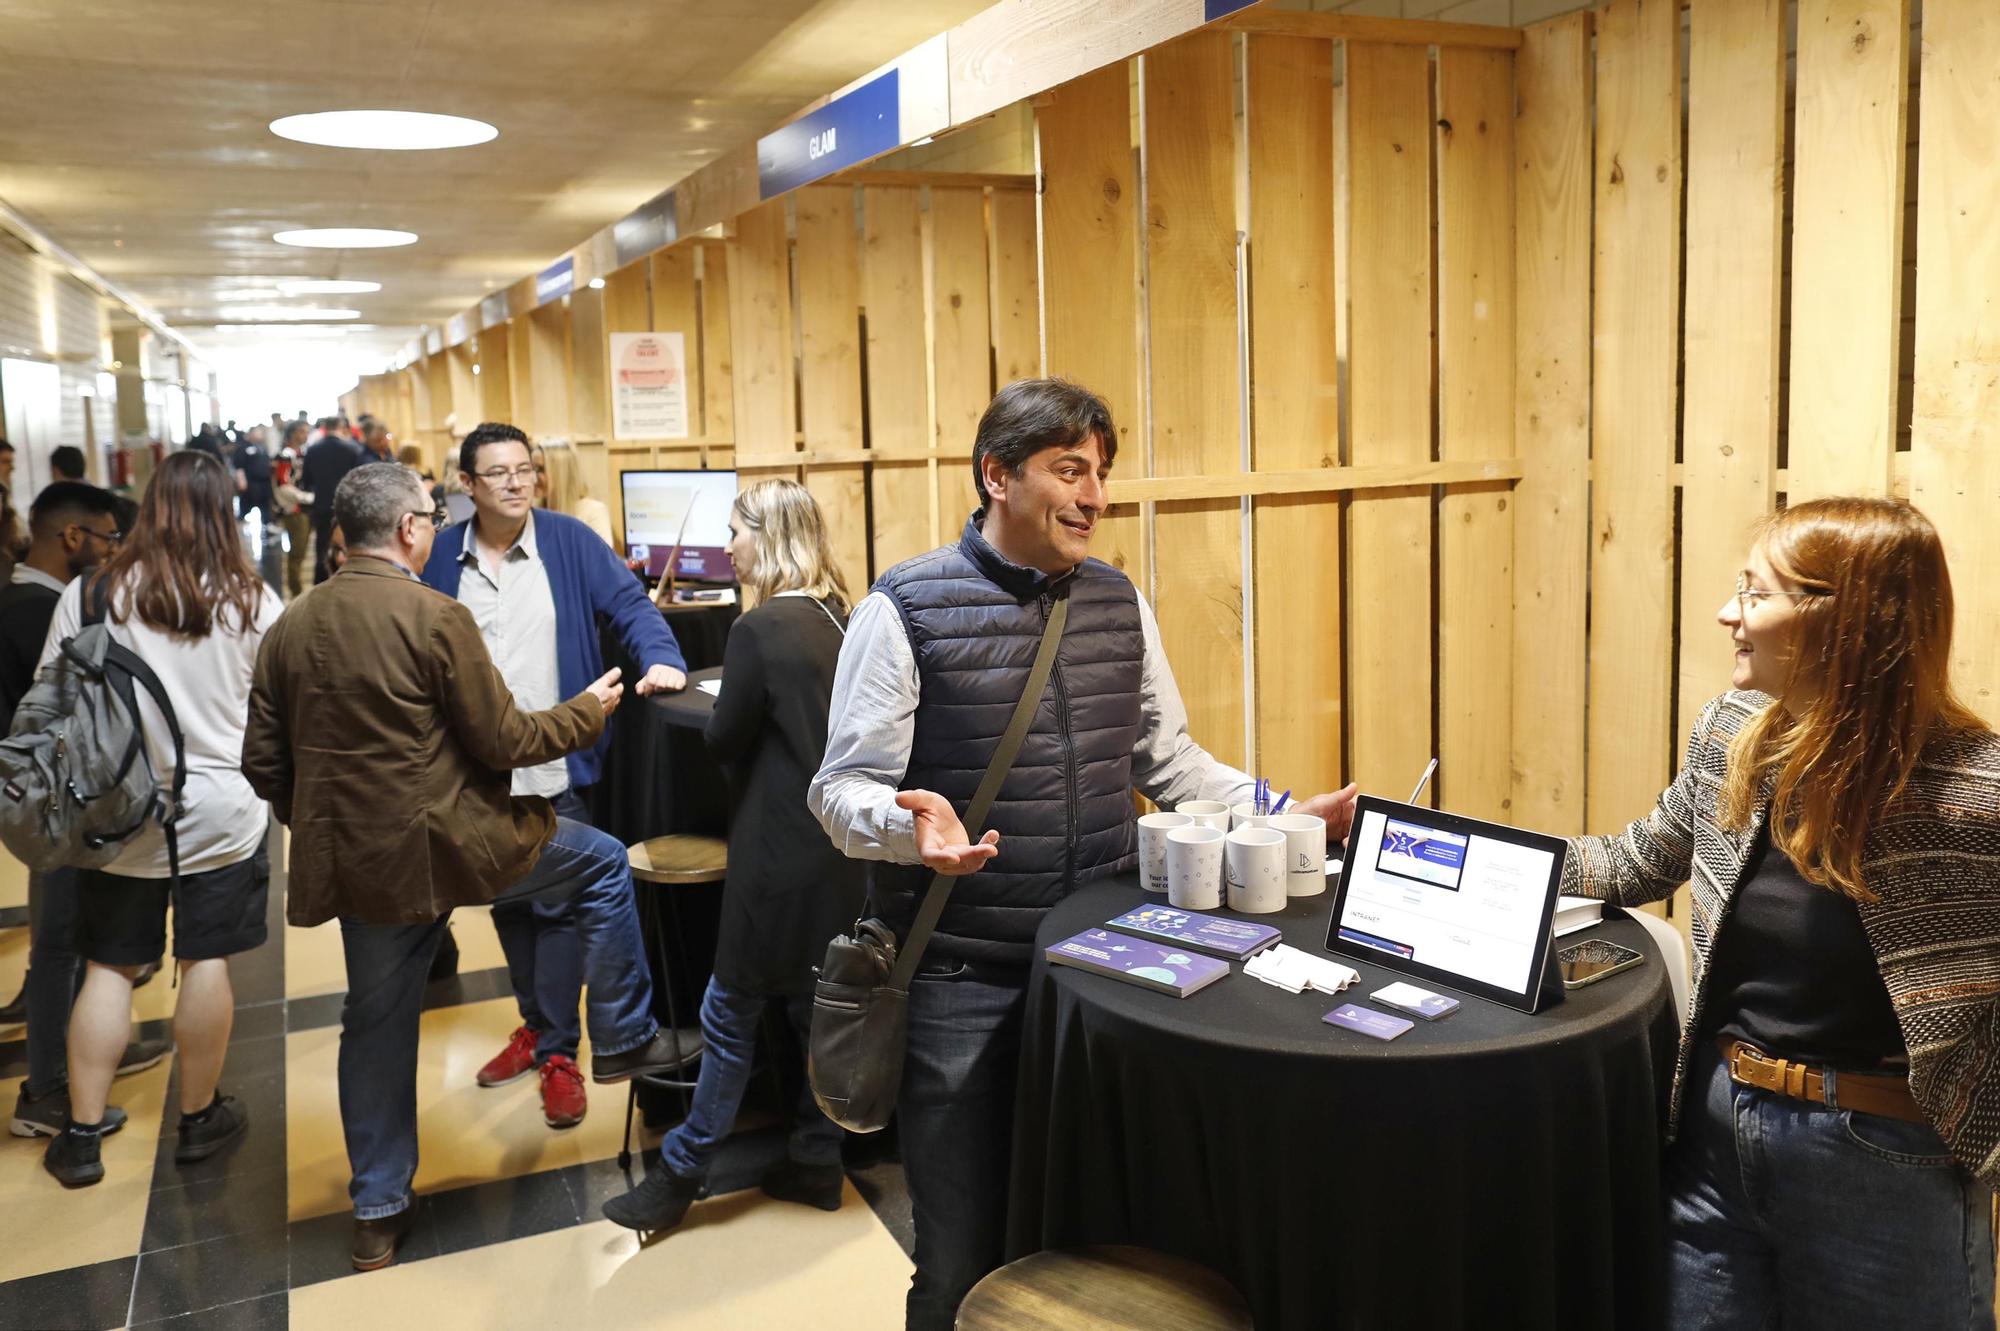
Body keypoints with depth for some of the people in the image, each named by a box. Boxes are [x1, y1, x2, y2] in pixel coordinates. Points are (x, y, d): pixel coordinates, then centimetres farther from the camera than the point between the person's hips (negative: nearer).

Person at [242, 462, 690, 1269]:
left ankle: (378, 1211, 29)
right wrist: (588, 711, 4)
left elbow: (264, 764, 8)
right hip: (450, 844, -6)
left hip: (353, 863, 6)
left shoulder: (289, 629, 4)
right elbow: (503, 742, -12)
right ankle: (622, 1042, 21)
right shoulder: (435, 617, -15)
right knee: (602, 864, 15)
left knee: (376, 1025, 19)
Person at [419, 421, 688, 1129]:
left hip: (556, 764, -3)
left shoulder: (568, 540, -3)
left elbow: (629, 604, -7)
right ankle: (536, 1024, 34)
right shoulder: (443, 557, 4)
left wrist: (661, 658, -26)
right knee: (505, 903, 16)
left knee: (556, 907, -1)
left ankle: (559, 1053, 10)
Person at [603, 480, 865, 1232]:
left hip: (781, 849, -7)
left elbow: (724, 740, -8)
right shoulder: (839, 619, 5)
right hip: (839, 840, 7)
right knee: (818, 1004, 15)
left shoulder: (760, 630, -17)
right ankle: (815, 1162, 26)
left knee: (731, 1012, 4)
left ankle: (682, 1174, 17)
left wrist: (728, 727, 10)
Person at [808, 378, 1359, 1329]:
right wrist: (912, 825, -29)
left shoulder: (1119, 604, 8)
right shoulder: (905, 608, -8)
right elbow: (843, 788, -9)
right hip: (960, 981, -4)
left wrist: (1291, 815, 6)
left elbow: (1168, 762, 15)